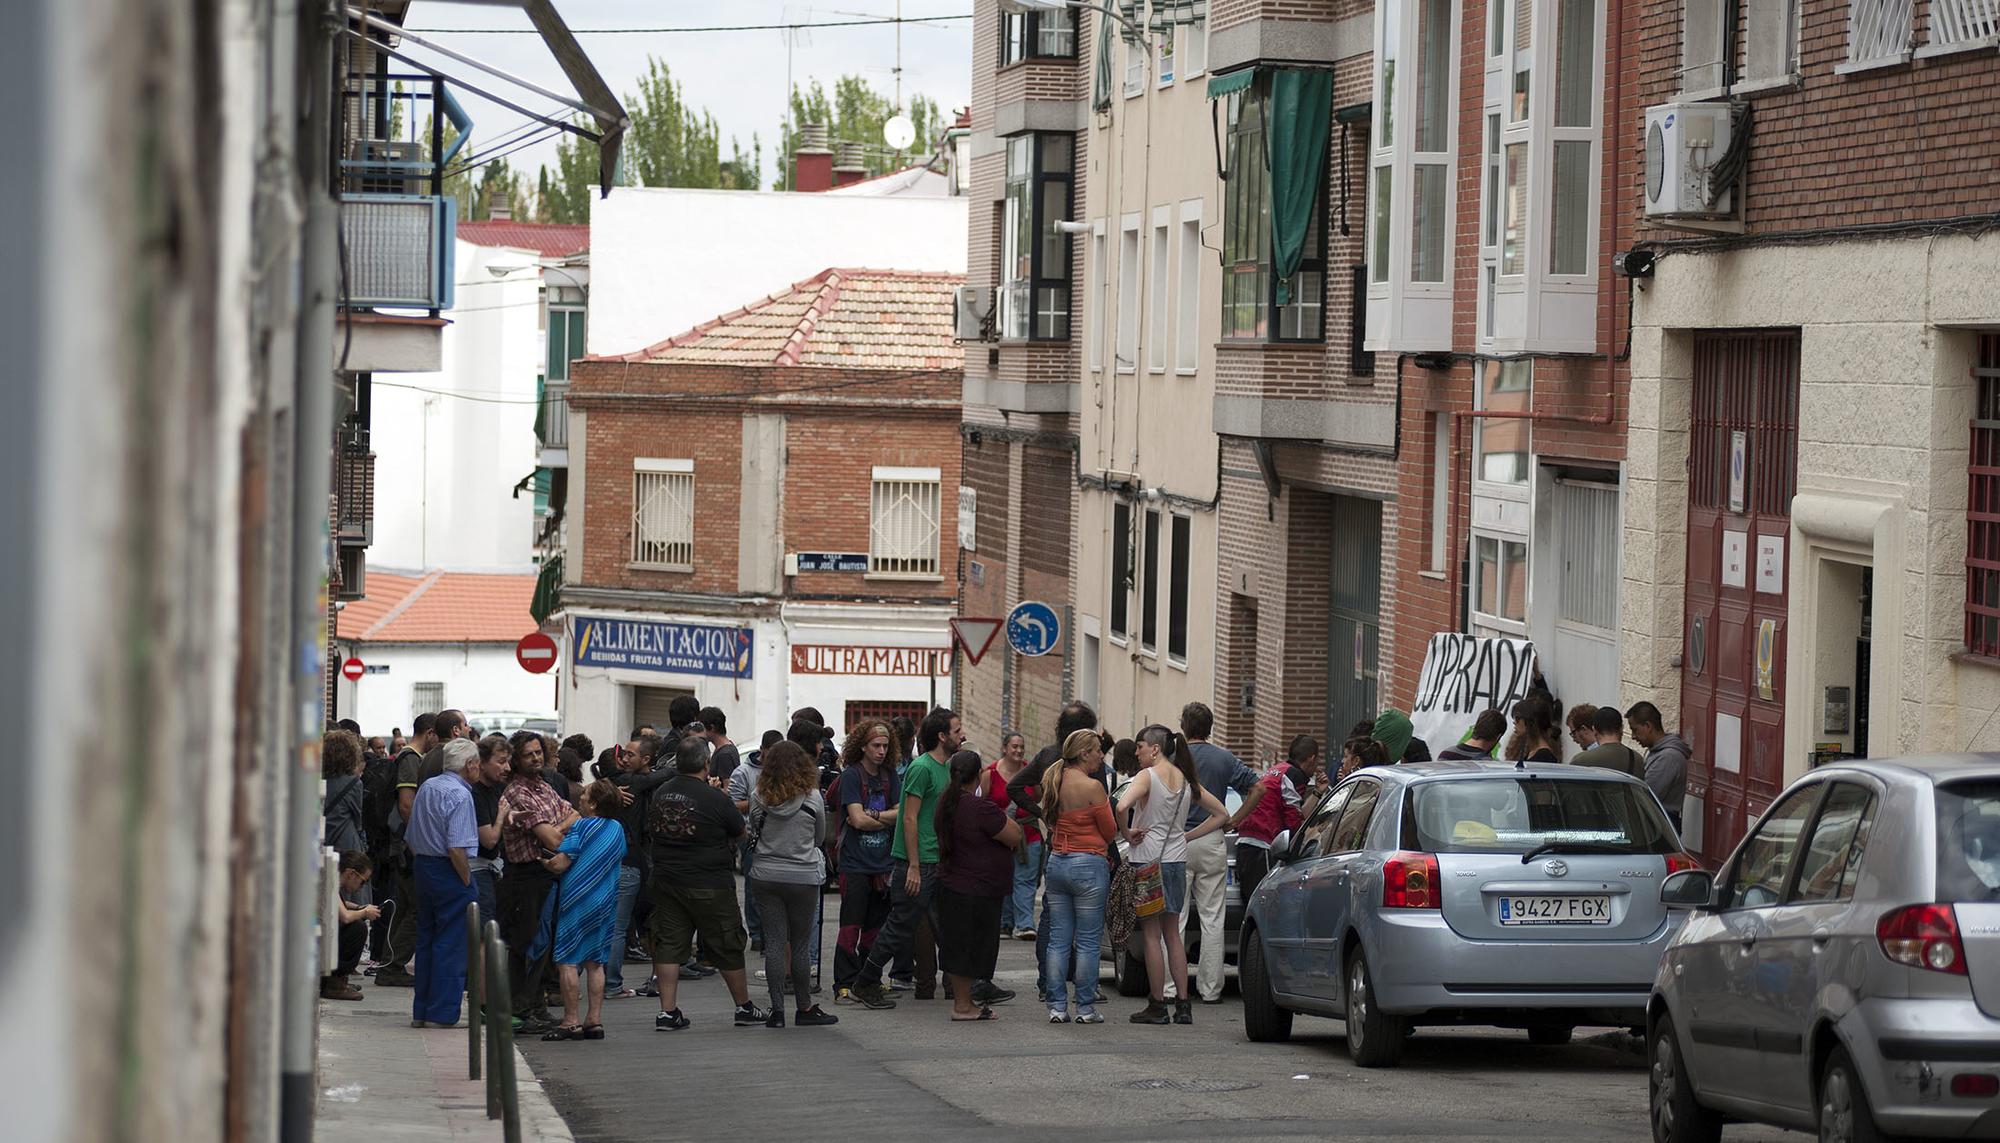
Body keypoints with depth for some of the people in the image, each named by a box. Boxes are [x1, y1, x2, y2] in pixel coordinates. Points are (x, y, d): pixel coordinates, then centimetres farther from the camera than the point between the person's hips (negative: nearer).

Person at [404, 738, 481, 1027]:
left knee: (426, 940, 14)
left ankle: (420, 1011, 18)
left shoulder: (426, 787, 10)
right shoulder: (459, 795, -16)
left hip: (423, 868, 9)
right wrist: (468, 882, -14)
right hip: (450, 874, -9)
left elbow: (411, 839, 16)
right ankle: (442, 1012, -3)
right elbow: (456, 848, -22)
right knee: (450, 944, -3)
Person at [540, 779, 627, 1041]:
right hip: (606, 901, 7)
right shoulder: (617, 829, 7)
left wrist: (545, 862, 2)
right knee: (595, 963, 11)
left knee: (568, 961, -2)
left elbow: (560, 864, -17)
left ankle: (571, 1021, -5)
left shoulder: (580, 827, -13)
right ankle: (594, 1020, 9)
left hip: (577, 899, -7)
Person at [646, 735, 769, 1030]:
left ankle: (667, 1012, 0)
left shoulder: (660, 795, 0)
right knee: (728, 946, 8)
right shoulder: (715, 799, -15)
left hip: (666, 881, 4)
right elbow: (740, 833, -1)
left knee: (669, 944, 6)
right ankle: (744, 1008, 19)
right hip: (709, 883, -4)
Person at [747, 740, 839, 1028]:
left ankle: (777, 1010, 2)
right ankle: (805, 1009, 14)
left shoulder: (759, 797, -3)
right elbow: (820, 838, 7)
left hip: (766, 876, 1)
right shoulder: (812, 798, -7)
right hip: (803, 878, -1)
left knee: (774, 942, 4)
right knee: (801, 944, 7)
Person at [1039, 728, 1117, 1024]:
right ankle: (1085, 1008, 2)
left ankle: (1057, 1006, 8)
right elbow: (1110, 832, -7)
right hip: (1088, 864, -7)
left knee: (1058, 939, 9)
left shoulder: (1054, 782, 7)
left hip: (1057, 862, 7)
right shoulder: (1091, 786, -14)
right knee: (1088, 941, 0)